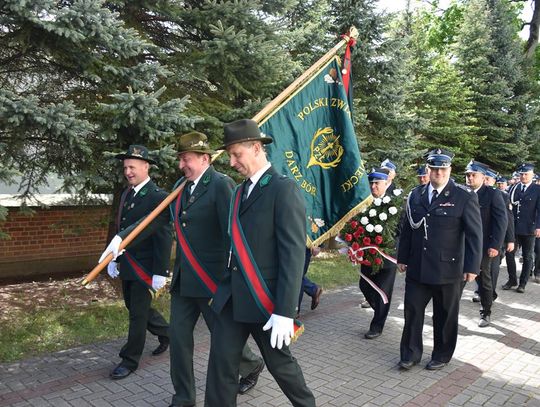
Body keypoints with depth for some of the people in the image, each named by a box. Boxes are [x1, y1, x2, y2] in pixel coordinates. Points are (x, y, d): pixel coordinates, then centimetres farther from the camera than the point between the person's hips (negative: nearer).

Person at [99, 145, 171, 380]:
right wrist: (113, 258, 13)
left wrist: (160, 273, -20)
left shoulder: (158, 197, -16)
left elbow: (164, 238, -19)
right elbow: (120, 229, 15)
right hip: (127, 266, 8)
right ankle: (167, 333, 41)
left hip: (144, 268, -8)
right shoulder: (126, 194, 9)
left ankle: (130, 360, 19)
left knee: (138, 312, 3)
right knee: (135, 307, 20)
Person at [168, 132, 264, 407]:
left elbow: (232, 232, -18)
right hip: (183, 278, 7)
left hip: (212, 278, -7)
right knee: (178, 335, 9)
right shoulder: (182, 187, 10)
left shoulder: (221, 184, -14)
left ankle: (252, 365, 40)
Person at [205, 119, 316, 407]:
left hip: (265, 299, -6)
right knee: (221, 364, 8)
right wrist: (226, 288, 13)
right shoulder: (240, 191, 12)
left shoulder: (284, 189, -13)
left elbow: (293, 253, -18)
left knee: (279, 362, 13)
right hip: (232, 297, 6)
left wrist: (284, 311, -21)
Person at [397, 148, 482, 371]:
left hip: (448, 269, -3)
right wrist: (402, 258, 10)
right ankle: (411, 353, 25)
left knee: (445, 315, 12)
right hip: (417, 268, 3)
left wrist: (472, 267, -10)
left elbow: (474, 234, -7)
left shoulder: (464, 196, -7)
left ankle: (441, 355, 31)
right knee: (412, 311, 8)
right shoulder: (416, 194, 5)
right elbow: (406, 228, 10)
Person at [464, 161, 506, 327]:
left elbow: (501, 221, -10)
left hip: (483, 246, -3)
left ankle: (486, 313, 27)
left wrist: (495, 245, -16)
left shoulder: (493, 194, -7)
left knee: (484, 280, 12)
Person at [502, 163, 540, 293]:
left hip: (529, 229, -3)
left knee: (527, 257, 7)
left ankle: (522, 283, 17)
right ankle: (512, 280, 20)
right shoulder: (513, 188, 7)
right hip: (513, 228, 3)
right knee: (509, 254, 4)